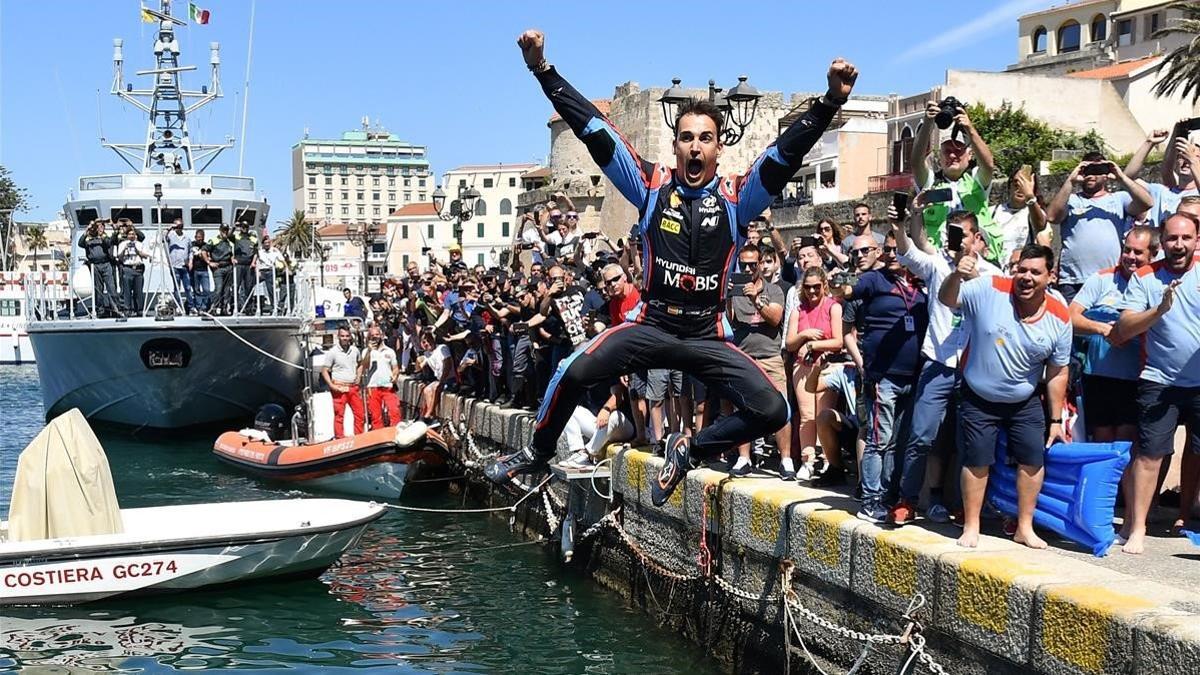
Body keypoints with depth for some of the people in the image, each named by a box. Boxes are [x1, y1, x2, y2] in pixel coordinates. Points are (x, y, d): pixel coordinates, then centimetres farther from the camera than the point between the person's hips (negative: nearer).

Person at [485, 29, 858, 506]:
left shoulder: (737, 197, -1)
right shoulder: (653, 187, 0)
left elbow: (787, 151, -12)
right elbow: (594, 131, -4)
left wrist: (831, 101, -28)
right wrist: (543, 71, -10)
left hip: (708, 337, 1)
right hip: (651, 325, 0)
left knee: (771, 411, -15)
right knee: (573, 373, -19)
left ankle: (690, 449, 11)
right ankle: (538, 453, 9)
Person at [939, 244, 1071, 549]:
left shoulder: (1060, 317, -11)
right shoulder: (989, 290, -19)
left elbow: (1057, 372, -3)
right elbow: (946, 300, -19)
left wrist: (1056, 419, 1)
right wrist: (956, 276, -41)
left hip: (1025, 402, 2)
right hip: (978, 398, -2)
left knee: (1033, 460, 4)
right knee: (976, 462, 3)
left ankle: (1025, 528, 21)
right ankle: (970, 527, 19)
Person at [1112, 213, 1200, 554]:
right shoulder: (1145, 277, -3)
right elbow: (1122, 331, -11)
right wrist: (1160, 309, -26)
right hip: (1160, 382, -2)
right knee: (1150, 452, -8)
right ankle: (1136, 528, -4)